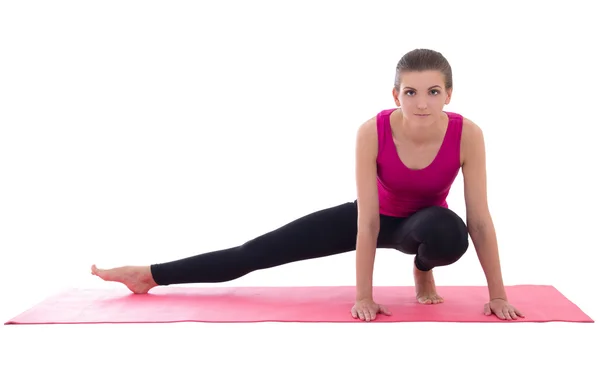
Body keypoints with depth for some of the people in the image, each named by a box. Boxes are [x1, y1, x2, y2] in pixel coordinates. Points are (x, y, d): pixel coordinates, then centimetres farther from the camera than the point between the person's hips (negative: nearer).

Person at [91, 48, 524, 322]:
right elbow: (367, 222, -29)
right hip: (377, 216, 0)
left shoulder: (468, 134, -31)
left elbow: (479, 219, -23)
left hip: (425, 222, 0)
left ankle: (423, 273, -1)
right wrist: (364, 297, -27)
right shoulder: (372, 132, -33)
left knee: (447, 235, -40)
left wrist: (498, 294, -21)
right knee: (260, 251, -3)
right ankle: (149, 274, 8)